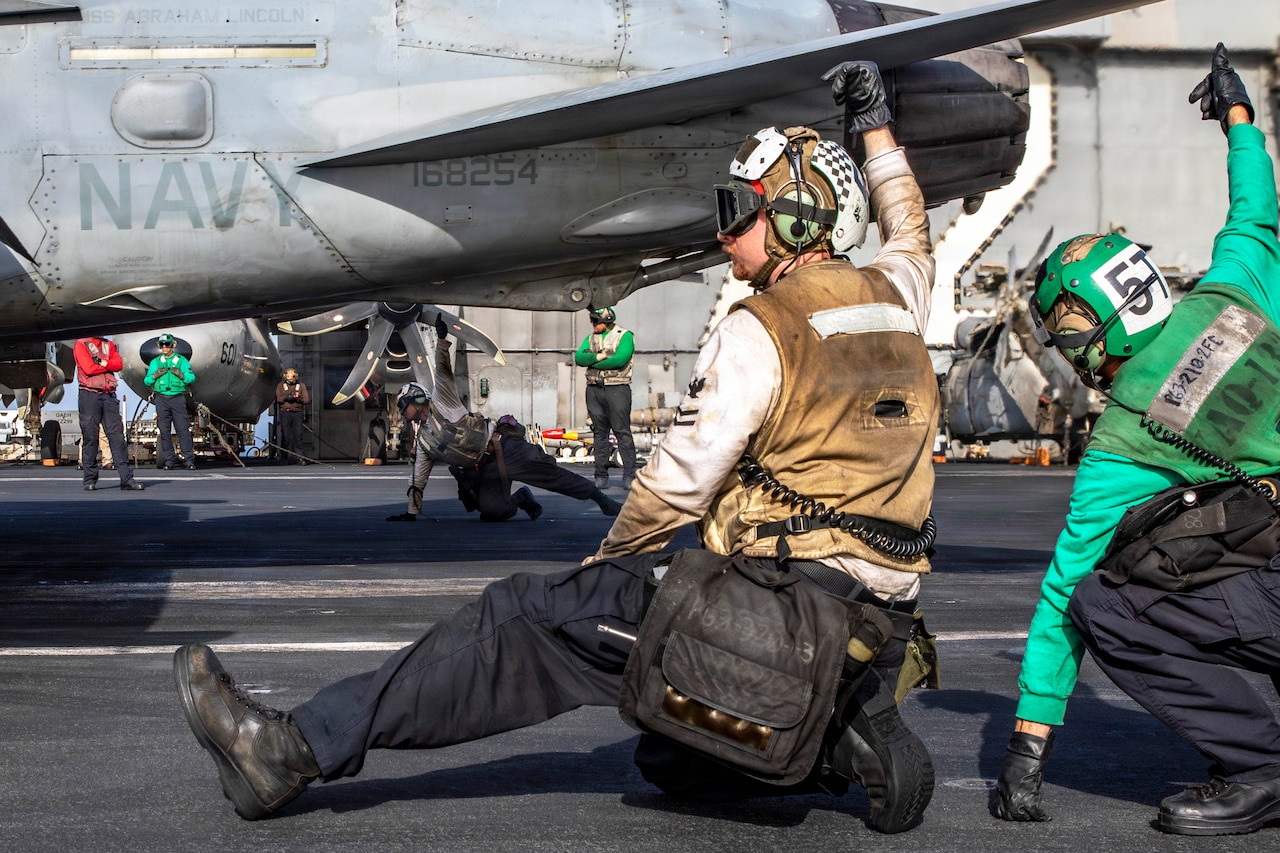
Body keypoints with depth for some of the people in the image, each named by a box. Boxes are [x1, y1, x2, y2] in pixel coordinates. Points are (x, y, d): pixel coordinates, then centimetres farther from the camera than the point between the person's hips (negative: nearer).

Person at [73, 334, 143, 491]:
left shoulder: (109, 345, 18)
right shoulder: (81, 345, 3)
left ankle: (126, 479, -5)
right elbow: (89, 368, -10)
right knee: (89, 437, -3)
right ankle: (90, 480, 4)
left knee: (117, 435, -2)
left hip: (109, 395, 4)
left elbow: (119, 364, 3)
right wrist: (108, 366, 1)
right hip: (89, 394, -4)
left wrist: (104, 363, -12)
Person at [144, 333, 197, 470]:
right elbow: (147, 381, 14)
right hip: (161, 398, 2)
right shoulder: (155, 362, 15)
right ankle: (168, 460, 3)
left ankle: (188, 460, -10)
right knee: (164, 430, -1)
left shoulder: (181, 360, 10)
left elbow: (192, 378, 6)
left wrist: (181, 374, -12)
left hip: (178, 398, -2)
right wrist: (155, 375, -5)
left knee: (183, 429, -8)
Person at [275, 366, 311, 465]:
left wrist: (298, 399, -15)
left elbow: (307, 399, 4)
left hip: (297, 413, 1)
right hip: (285, 412, 0)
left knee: (298, 435, -5)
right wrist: (286, 397, -17)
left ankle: (299, 457, -4)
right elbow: (277, 399, 1)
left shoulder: (301, 385, 12)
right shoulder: (281, 385, 11)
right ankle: (284, 458, 1)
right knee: (285, 436, -4)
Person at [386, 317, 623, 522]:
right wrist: (411, 512, 20)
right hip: (485, 471, 5)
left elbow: (443, 371, -7)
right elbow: (418, 478, 24)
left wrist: (441, 339, -21)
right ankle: (521, 498, 8)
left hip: (503, 448, -5)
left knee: (552, 475, -11)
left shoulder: (441, 405, 6)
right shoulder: (423, 439, 20)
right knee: (492, 512, -21)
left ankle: (599, 497, -3)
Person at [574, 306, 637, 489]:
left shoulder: (625, 336, -2)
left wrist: (592, 362, -9)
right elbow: (579, 358, 1)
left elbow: (619, 360, -17)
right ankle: (601, 477, 9)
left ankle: (629, 476, -7)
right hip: (594, 390, 5)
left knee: (623, 432, -8)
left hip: (617, 389, -5)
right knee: (600, 433, 6)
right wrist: (599, 356, -15)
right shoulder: (590, 338, 15)